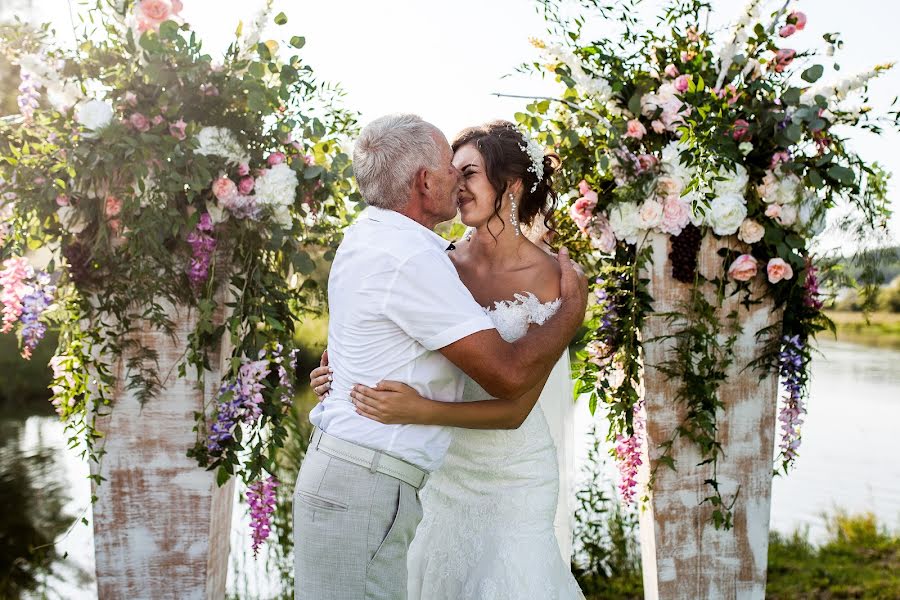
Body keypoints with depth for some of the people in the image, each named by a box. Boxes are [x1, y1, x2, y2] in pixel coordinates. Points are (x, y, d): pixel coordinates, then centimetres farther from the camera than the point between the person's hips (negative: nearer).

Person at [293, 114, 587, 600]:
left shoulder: (367, 234, 11)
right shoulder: (412, 259, -19)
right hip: (366, 489, -9)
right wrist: (573, 307, -3)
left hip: (341, 466, 10)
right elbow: (508, 374, -20)